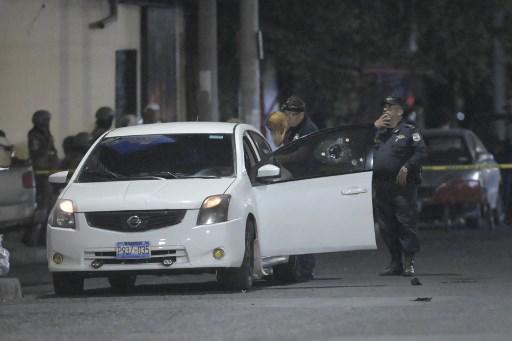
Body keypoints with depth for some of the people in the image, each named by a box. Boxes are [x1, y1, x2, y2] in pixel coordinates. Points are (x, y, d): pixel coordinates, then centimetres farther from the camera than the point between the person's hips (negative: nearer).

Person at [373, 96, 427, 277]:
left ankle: (409, 263, -6)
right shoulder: (379, 132, 20)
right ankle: (395, 263, 14)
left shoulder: (409, 130, 3)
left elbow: (421, 152, -7)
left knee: (406, 222, -8)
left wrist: (406, 168, -15)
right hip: (381, 186, 6)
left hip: (402, 185, -6)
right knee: (386, 227, 7)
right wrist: (374, 126, 3)